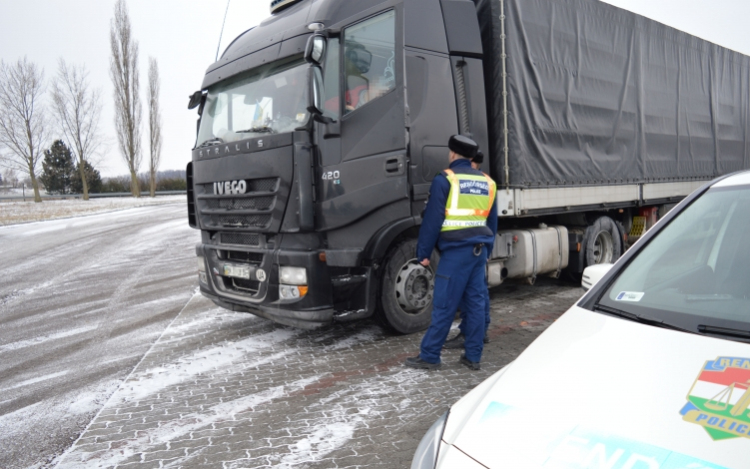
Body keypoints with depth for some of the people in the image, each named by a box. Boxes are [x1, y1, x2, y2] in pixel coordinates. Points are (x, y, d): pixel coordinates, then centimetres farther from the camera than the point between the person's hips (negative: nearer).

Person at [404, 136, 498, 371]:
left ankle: (429, 356, 5)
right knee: (476, 303, 9)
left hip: (455, 251, -6)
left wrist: (423, 252, -2)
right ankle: (473, 356, 15)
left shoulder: (445, 179, -5)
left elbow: (432, 219, -7)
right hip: (479, 250, 6)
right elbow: (492, 221, 18)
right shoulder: (487, 182, 14)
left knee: (444, 306, -2)